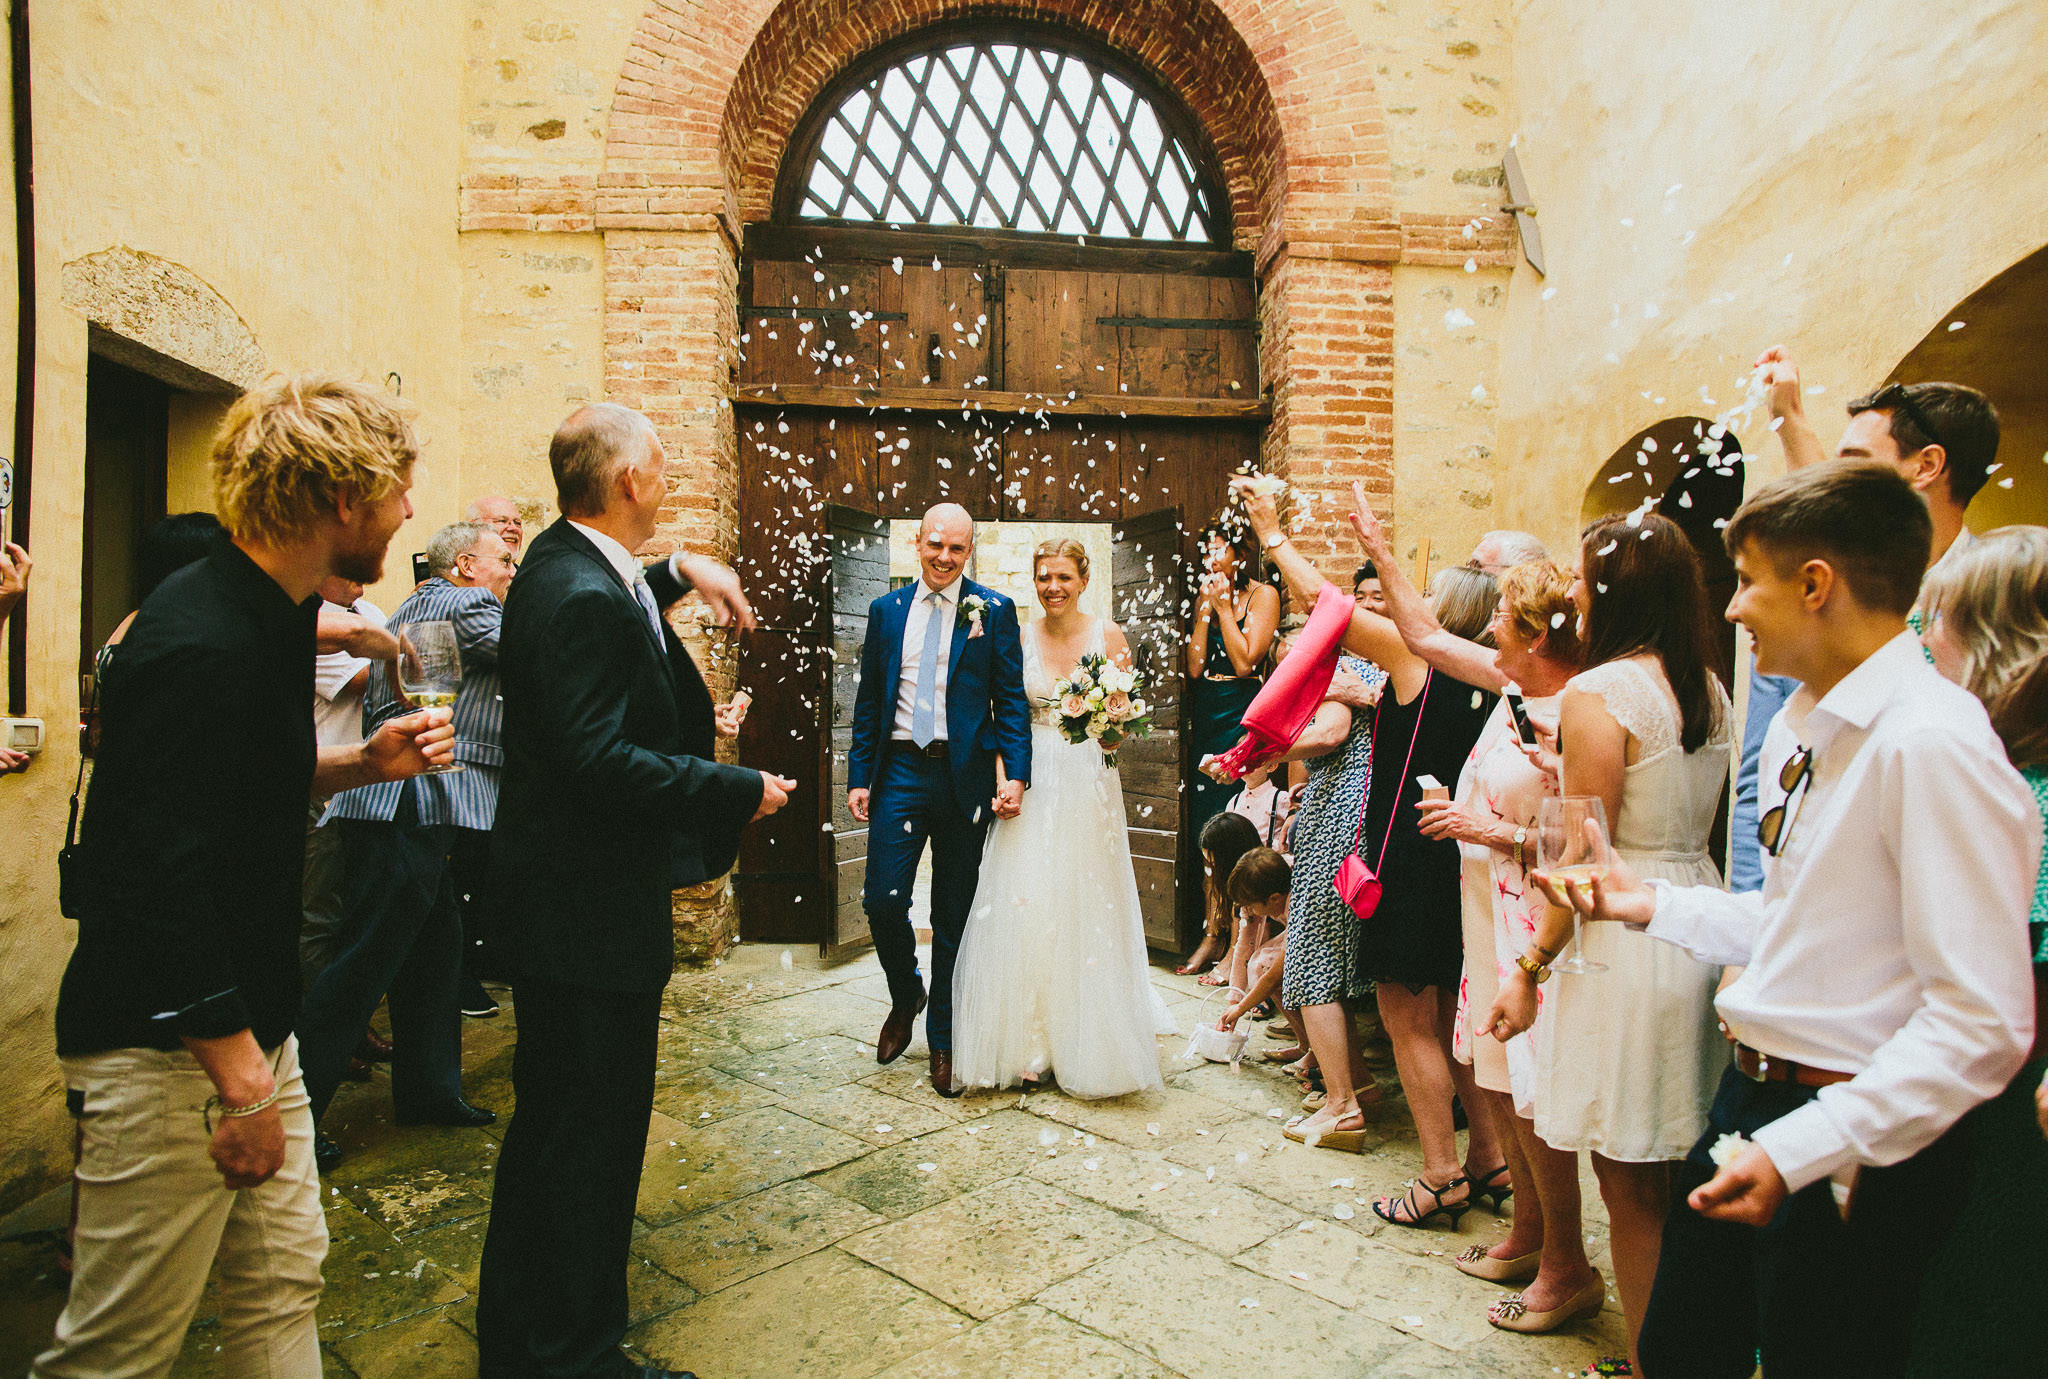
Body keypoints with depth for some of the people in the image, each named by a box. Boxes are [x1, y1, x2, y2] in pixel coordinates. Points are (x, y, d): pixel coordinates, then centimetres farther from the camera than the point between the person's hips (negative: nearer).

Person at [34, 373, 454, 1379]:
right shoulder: (203, 645, -24)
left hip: (248, 1024, 9)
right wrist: (241, 1081, -21)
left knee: (284, 1284, 18)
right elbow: (162, 886, -25)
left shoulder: (272, 616, 7)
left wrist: (363, 763, 2)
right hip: (168, 1052, -9)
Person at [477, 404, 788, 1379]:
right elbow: (602, 761, -28)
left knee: (550, 1123, 24)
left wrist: (676, 572, 16)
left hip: (558, 902, 11)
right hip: (594, 913, -11)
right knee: (592, 1132, 4)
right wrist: (743, 789, -19)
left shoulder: (563, 562, 8)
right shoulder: (583, 599, -23)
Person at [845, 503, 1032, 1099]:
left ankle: (943, 1043, 24)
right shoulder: (886, 610, 9)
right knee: (883, 899, -5)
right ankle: (906, 997, 28)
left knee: (954, 916, 7)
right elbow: (868, 701, 11)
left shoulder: (994, 611, 1)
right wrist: (859, 776, 4)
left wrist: (1016, 775, -11)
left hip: (964, 776, -2)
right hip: (899, 771, 2)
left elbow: (1012, 699, -1)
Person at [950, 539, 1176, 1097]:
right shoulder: (1019, 638, 4)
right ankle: (1029, 1045, 10)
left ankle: (1086, 1046, 20)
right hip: (1032, 781, 1)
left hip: (1088, 784, -1)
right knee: (1025, 906, -1)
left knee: (1087, 908, 4)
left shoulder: (1107, 635, 1)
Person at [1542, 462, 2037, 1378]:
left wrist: (1797, 1152, -25)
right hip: (1748, 1100, 8)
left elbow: (1982, 1025, -24)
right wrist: (1654, 906, 11)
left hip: (1849, 1156, -8)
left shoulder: (1933, 744, -22)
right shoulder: (1800, 726, 7)